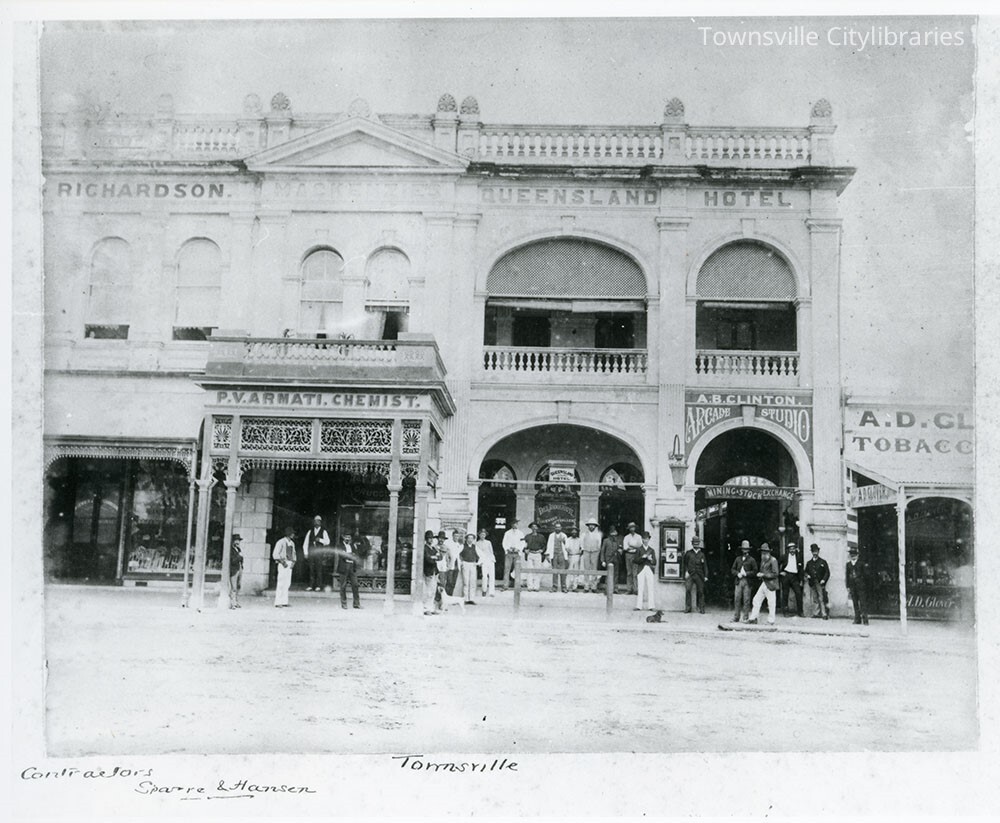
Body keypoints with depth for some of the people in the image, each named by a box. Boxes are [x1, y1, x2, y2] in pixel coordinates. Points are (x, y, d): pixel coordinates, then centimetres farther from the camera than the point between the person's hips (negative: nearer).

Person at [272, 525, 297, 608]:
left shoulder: (292, 543, 15)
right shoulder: (281, 542, -8)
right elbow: (275, 554, -10)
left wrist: (293, 561, 7)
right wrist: (282, 562, -16)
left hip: (289, 564, 8)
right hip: (283, 564, -8)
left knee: (287, 583, 7)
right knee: (281, 583, -9)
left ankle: (284, 602, 11)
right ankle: (278, 603, -7)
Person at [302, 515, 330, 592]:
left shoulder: (323, 532, 8)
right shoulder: (310, 532, 17)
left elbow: (327, 542, -1)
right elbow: (305, 543, 15)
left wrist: (320, 540, -16)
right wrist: (305, 553, 6)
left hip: (319, 553, -3)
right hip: (311, 553, 3)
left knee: (319, 570, -7)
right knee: (311, 570, -1)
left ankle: (318, 586, -5)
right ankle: (311, 586, -1)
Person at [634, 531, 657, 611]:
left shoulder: (651, 550, 12)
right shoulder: (639, 549, 8)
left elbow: (655, 562, 8)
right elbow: (636, 560, -1)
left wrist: (651, 559, -12)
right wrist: (642, 557, -15)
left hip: (650, 570, 1)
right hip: (641, 570, -1)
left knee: (650, 589, -2)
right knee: (640, 589, -4)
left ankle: (652, 606, -1)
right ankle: (639, 606, -3)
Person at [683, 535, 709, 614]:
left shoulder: (702, 554, 12)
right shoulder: (688, 553, 9)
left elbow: (705, 566, 11)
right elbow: (685, 563, 10)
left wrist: (706, 576, 4)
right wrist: (686, 571, -5)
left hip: (699, 575, 1)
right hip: (690, 575, -1)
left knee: (700, 591, 2)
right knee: (687, 590, -14)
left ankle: (701, 608, 12)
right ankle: (688, 608, -8)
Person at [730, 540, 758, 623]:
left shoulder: (751, 560, 6)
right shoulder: (737, 559, 16)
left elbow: (755, 571, 1)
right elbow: (733, 570, 14)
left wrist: (746, 573, -11)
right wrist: (737, 574, -6)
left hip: (747, 582, -3)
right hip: (738, 581, 3)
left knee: (746, 600, -3)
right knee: (737, 599, 0)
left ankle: (745, 618, 3)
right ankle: (736, 617, 5)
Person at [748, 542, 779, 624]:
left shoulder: (773, 561, -12)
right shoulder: (763, 560, 15)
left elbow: (775, 574, -17)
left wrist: (763, 575, -19)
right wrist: (759, 575, 3)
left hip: (770, 585, -8)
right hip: (763, 584, 8)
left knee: (771, 604, -2)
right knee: (756, 600, 6)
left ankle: (771, 621, 7)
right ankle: (753, 618, 12)